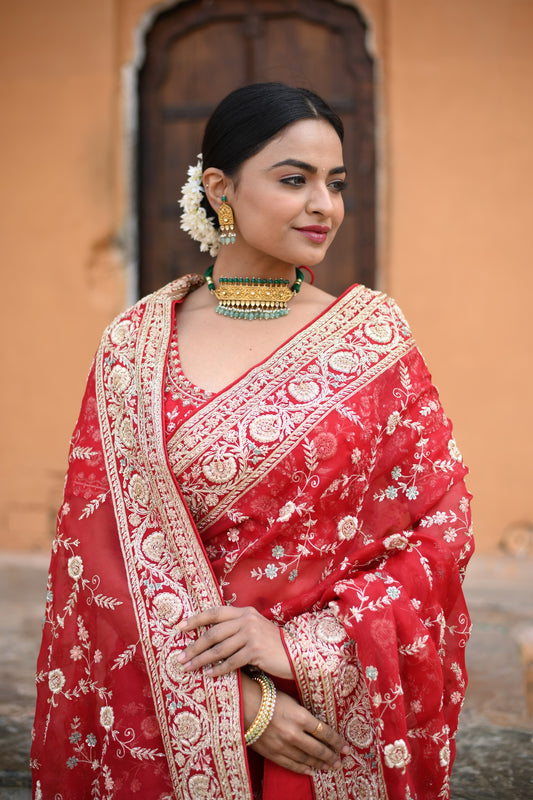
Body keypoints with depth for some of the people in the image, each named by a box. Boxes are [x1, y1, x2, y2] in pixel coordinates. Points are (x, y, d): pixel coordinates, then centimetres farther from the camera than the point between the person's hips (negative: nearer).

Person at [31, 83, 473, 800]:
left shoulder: (375, 332, -4)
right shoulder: (135, 346, -4)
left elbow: (441, 525, -4)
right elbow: (106, 543, -6)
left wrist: (303, 646, -14)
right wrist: (236, 703, -13)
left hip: (343, 716, 1)